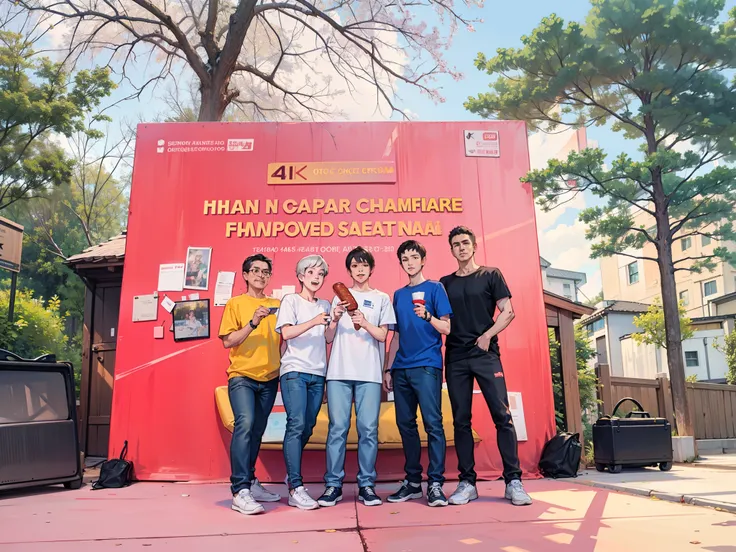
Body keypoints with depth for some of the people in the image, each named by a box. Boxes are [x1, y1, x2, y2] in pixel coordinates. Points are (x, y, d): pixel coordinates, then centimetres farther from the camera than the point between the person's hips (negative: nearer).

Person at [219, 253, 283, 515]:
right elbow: (228, 341, -4)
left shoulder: (276, 305, 12)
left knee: (257, 432, 9)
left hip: (269, 378, 4)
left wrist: (283, 369, 1)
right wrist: (252, 323, -16)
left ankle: (250, 482, 23)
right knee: (245, 424, -20)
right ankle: (240, 492, -18)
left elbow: (284, 338, 14)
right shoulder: (235, 303, 3)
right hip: (242, 376, -4)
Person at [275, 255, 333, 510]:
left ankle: (292, 473, 28)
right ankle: (296, 489, -12)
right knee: (296, 425, -13)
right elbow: (286, 333, -10)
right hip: (294, 370, -5)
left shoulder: (325, 305, 18)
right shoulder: (291, 300, 4)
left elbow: (329, 338, 12)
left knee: (307, 427, 7)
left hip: (317, 373, 5)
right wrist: (315, 322, -19)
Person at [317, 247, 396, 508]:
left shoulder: (381, 298, 12)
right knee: (337, 428, -2)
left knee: (368, 429, -3)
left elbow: (382, 335, 4)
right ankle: (333, 485, 5)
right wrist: (335, 319, -8)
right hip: (339, 372, 1)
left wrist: (364, 323, -14)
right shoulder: (340, 297, 15)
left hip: (369, 373, -1)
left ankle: (367, 485, 5)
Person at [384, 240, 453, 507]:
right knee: (405, 424, 8)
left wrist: (427, 315, -23)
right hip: (401, 369, 6)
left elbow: (447, 328, -4)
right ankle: (412, 481, 17)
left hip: (427, 366, -5)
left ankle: (435, 483, -2)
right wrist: (388, 369, 14)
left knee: (432, 423, -9)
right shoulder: (398, 295, 18)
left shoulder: (434, 288, 3)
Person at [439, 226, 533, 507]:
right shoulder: (445, 283, 14)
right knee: (461, 420, 3)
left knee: (502, 416, -7)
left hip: (486, 354, -2)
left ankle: (513, 481, 0)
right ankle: (467, 482, 9)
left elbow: (507, 312, 0)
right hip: (455, 358, 3)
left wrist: (487, 336, -12)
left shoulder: (491, 275, 7)